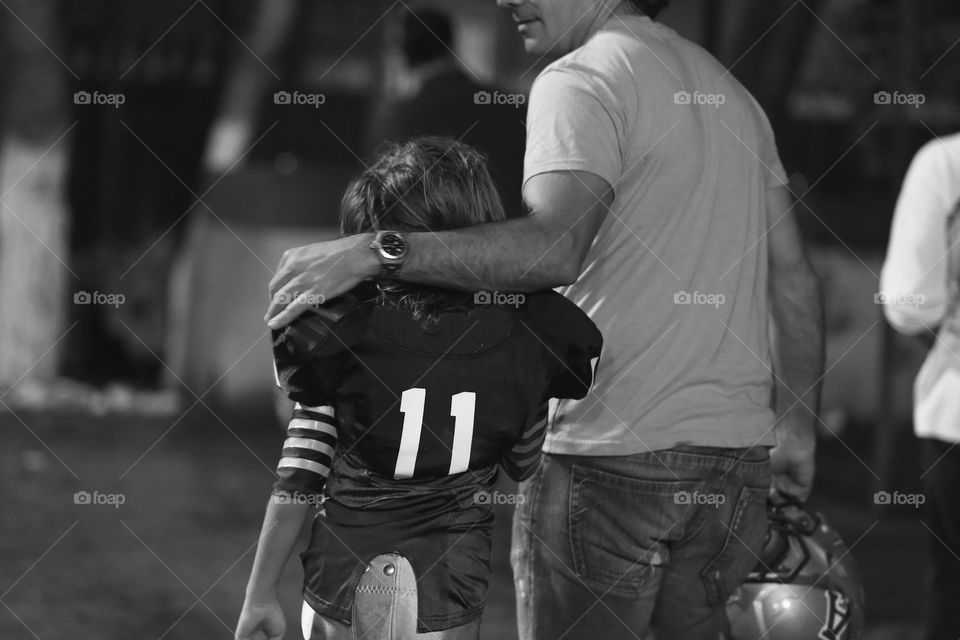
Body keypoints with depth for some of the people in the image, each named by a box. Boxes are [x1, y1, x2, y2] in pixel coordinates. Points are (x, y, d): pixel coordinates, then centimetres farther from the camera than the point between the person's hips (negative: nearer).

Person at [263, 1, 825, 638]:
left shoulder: (582, 80, -9)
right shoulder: (732, 91, 17)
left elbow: (553, 248, -25)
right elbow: (794, 275, 15)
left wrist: (373, 250, -26)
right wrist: (798, 427, 19)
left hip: (613, 449, -8)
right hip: (738, 450, 8)